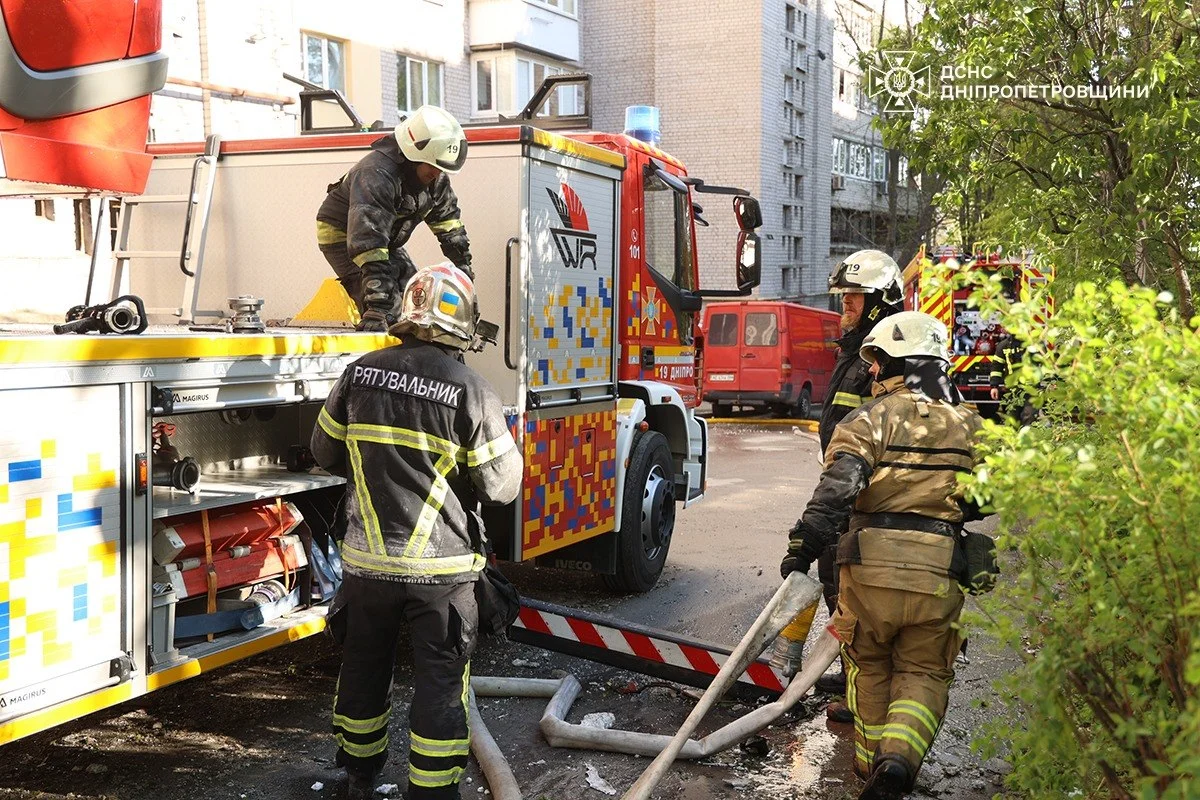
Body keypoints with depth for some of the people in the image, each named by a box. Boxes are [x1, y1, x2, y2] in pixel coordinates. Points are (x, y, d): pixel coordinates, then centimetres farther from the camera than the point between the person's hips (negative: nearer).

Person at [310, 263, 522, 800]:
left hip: (367, 562, 4)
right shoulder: (470, 390, -15)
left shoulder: (360, 374, -3)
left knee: (363, 670, 21)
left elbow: (326, 453, 9)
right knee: (439, 682, 7)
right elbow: (503, 484, -10)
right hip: (440, 567, -4)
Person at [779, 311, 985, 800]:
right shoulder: (971, 426, 13)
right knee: (923, 673, 15)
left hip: (872, 563, -2)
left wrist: (805, 544, -18)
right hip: (939, 574, 2)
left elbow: (838, 485, -15)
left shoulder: (874, 416, -1)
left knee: (868, 665, 20)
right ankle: (900, 758, -9)